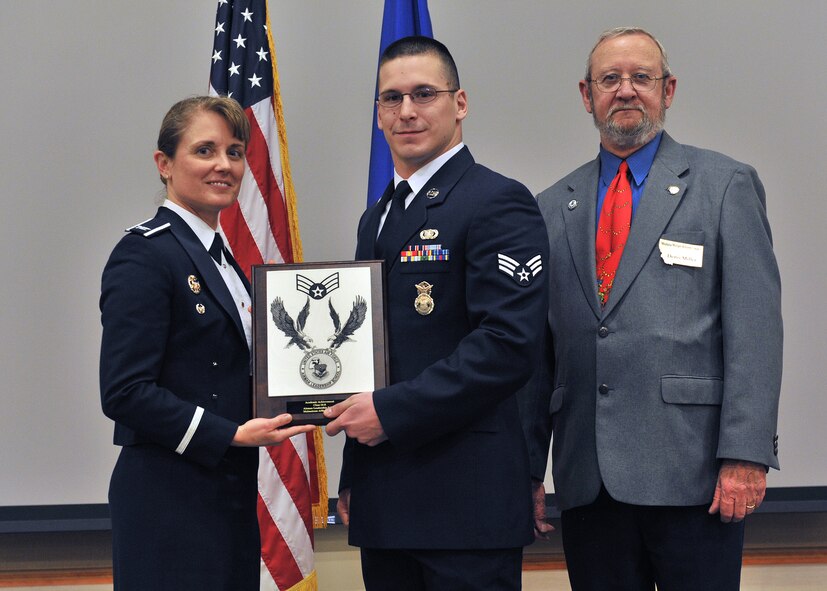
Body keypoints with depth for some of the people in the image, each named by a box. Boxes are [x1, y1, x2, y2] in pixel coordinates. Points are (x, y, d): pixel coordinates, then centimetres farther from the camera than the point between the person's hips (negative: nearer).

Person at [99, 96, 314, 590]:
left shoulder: (222, 259, 16)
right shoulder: (144, 256, -11)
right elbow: (125, 392, -17)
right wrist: (232, 435, -19)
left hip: (230, 494, 9)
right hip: (170, 499, -8)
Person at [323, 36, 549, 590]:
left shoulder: (497, 203, -7)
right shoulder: (377, 218, 19)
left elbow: (510, 343, -18)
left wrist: (392, 410, -16)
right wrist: (353, 479, 18)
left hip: (465, 502, -7)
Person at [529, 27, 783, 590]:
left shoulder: (725, 185, 4)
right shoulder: (554, 207, 14)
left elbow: (755, 328, -4)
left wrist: (745, 454, -12)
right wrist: (528, 467, 9)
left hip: (690, 471, -3)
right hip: (586, 477, 3)